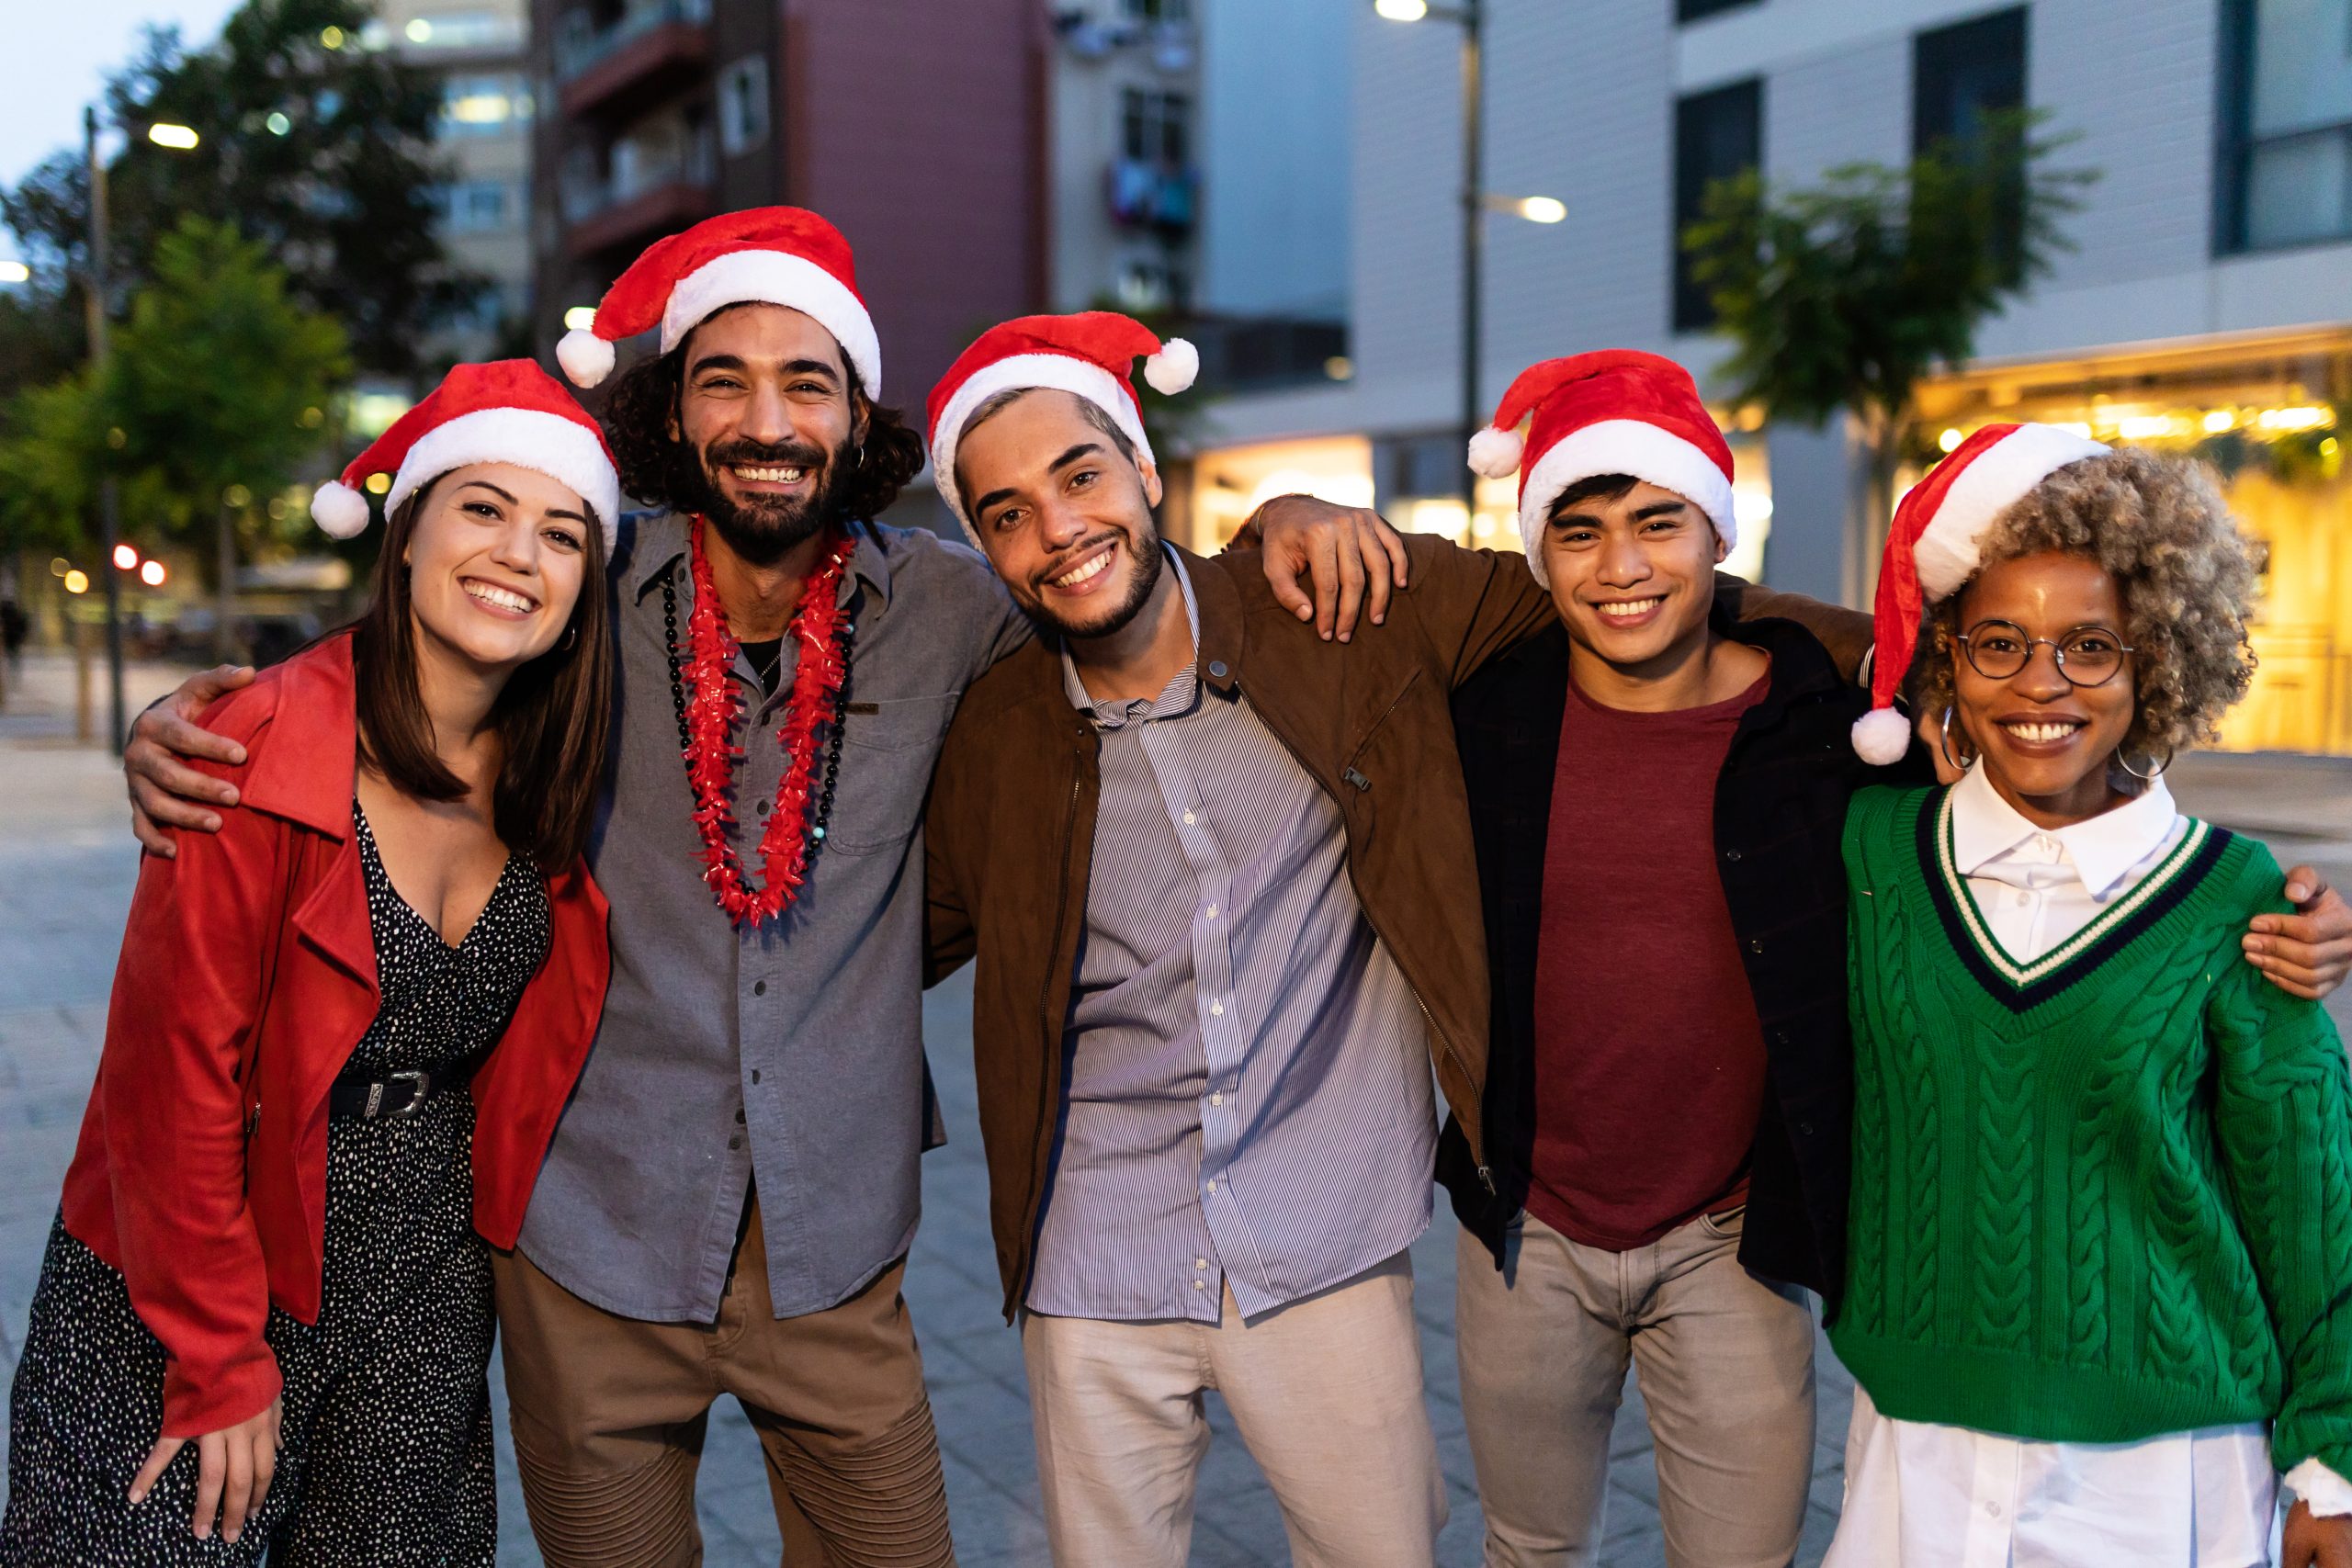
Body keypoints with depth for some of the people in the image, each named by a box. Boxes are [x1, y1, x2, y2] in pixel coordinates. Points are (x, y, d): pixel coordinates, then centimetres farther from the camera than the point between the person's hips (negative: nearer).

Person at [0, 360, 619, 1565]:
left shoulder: (550, 774, -3)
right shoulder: (264, 753, -20)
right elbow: (173, 1075, -17)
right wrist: (224, 1363, -13)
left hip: (424, 1286, 5)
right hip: (192, 1283, -5)